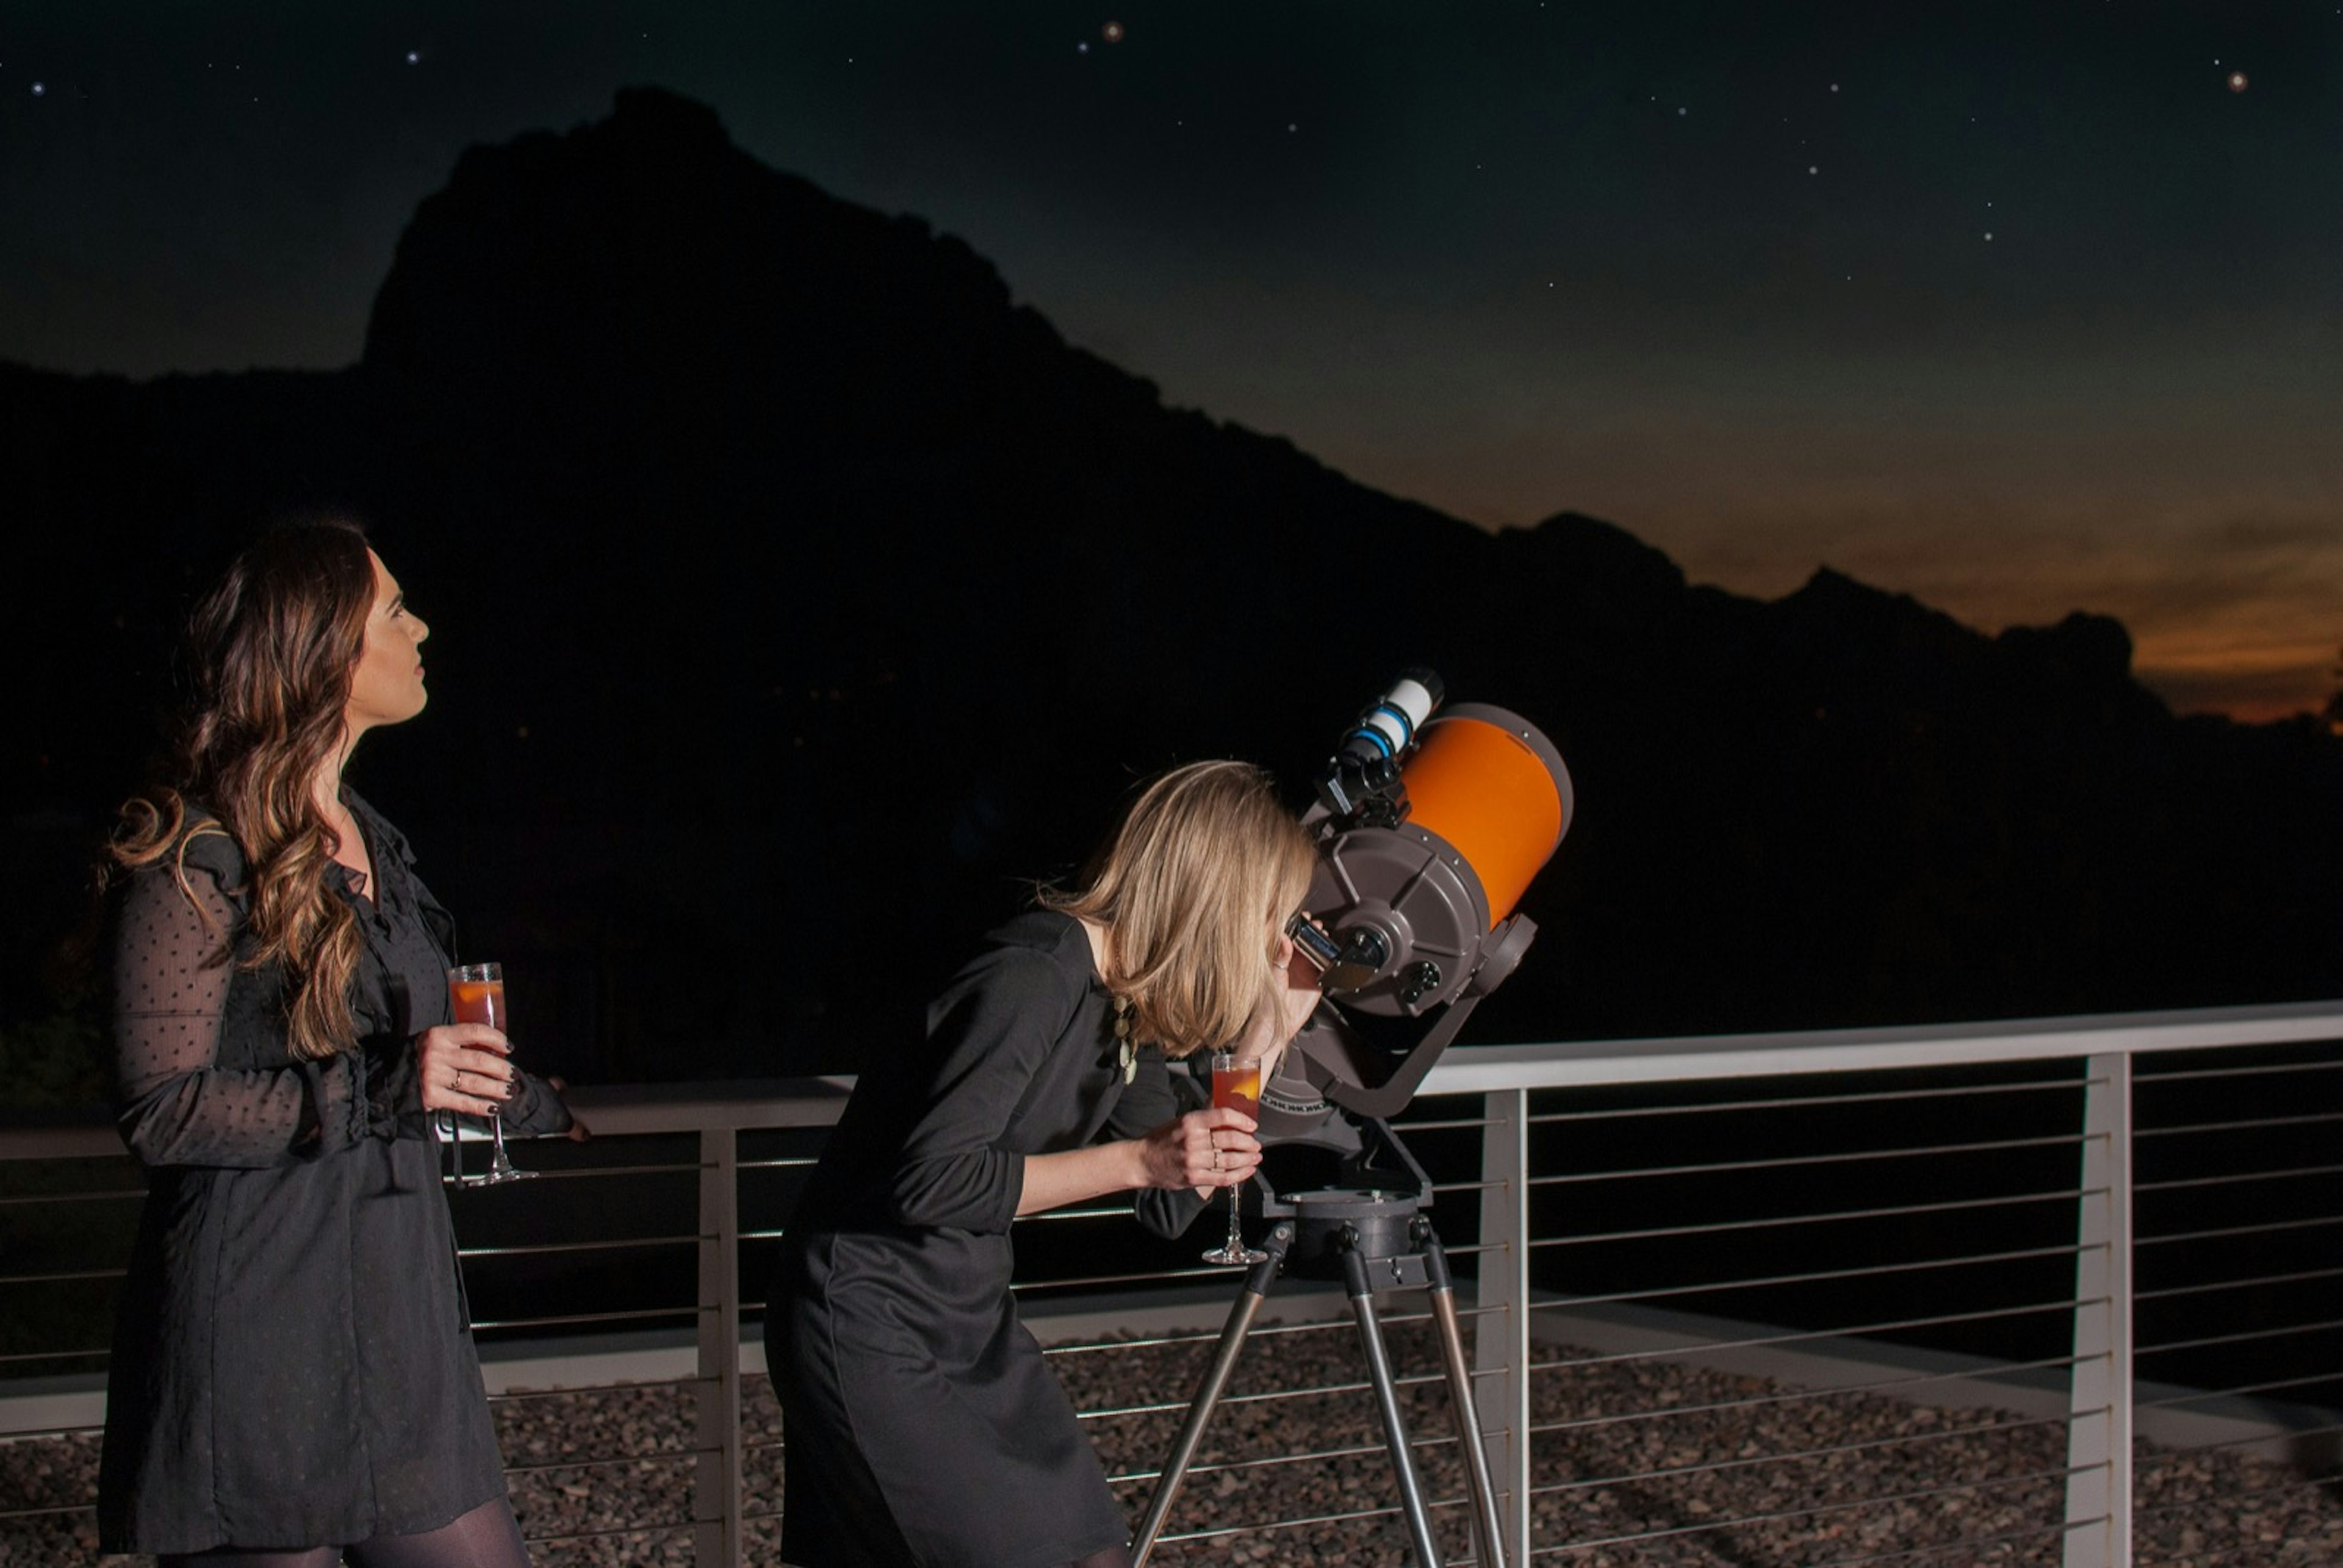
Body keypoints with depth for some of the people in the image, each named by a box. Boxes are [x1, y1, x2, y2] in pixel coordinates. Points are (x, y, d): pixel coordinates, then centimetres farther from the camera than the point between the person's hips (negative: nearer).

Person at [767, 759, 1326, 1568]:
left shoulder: (1129, 1004, 5)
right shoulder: (1030, 980, -22)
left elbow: (1173, 1208, 8)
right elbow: (927, 1183, -27)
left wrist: (1267, 1041, 5)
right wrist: (1134, 1159, -27)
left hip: (972, 1318, 9)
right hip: (868, 1329, -9)